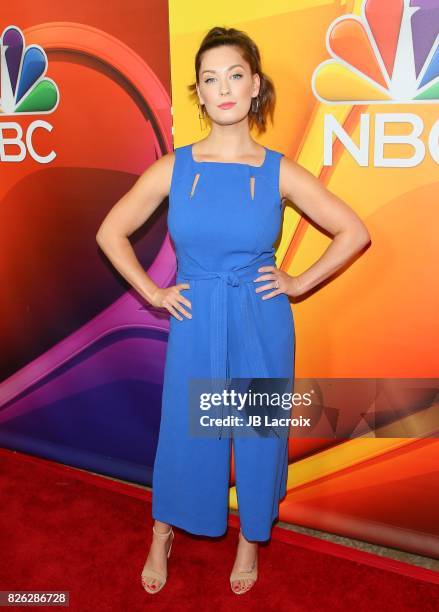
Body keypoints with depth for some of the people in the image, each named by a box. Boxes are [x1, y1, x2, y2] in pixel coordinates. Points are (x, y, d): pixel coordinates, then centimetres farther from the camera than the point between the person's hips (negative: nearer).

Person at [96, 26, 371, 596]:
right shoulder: (172, 168, -4)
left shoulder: (279, 172, -6)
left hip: (261, 321, 0)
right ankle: (163, 534, 40)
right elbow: (110, 233, 4)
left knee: (258, 431, 13)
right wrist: (152, 292, 0)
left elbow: (355, 233, 1)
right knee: (183, 429, 13)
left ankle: (251, 538, 39)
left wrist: (300, 282, -3)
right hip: (194, 321, 1)